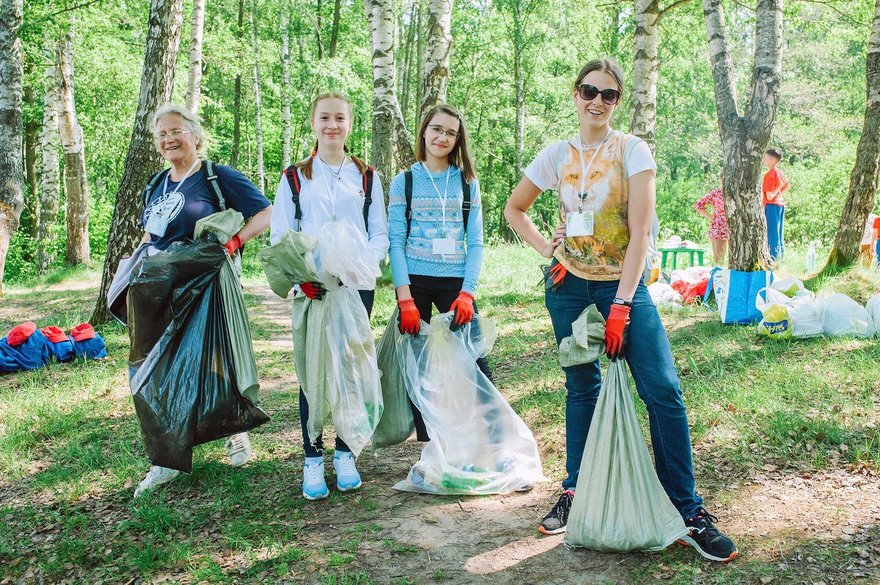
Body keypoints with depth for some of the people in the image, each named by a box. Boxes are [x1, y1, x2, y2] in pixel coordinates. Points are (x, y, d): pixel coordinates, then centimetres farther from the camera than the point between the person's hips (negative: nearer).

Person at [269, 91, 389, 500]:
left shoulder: (366, 177, 11)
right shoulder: (294, 178, 8)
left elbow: (380, 234, 7)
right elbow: (279, 236, 3)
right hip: (311, 288, -1)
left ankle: (345, 455, 19)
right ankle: (313, 461, 10)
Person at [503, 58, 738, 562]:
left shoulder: (633, 151, -6)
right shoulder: (557, 156, 4)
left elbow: (640, 232, -13)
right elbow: (514, 208, 17)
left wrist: (621, 305, -18)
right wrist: (545, 249, 1)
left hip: (624, 283, -2)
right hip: (569, 284, 3)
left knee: (664, 390, -10)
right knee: (582, 388, 10)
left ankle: (689, 512, 0)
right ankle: (576, 493, 24)